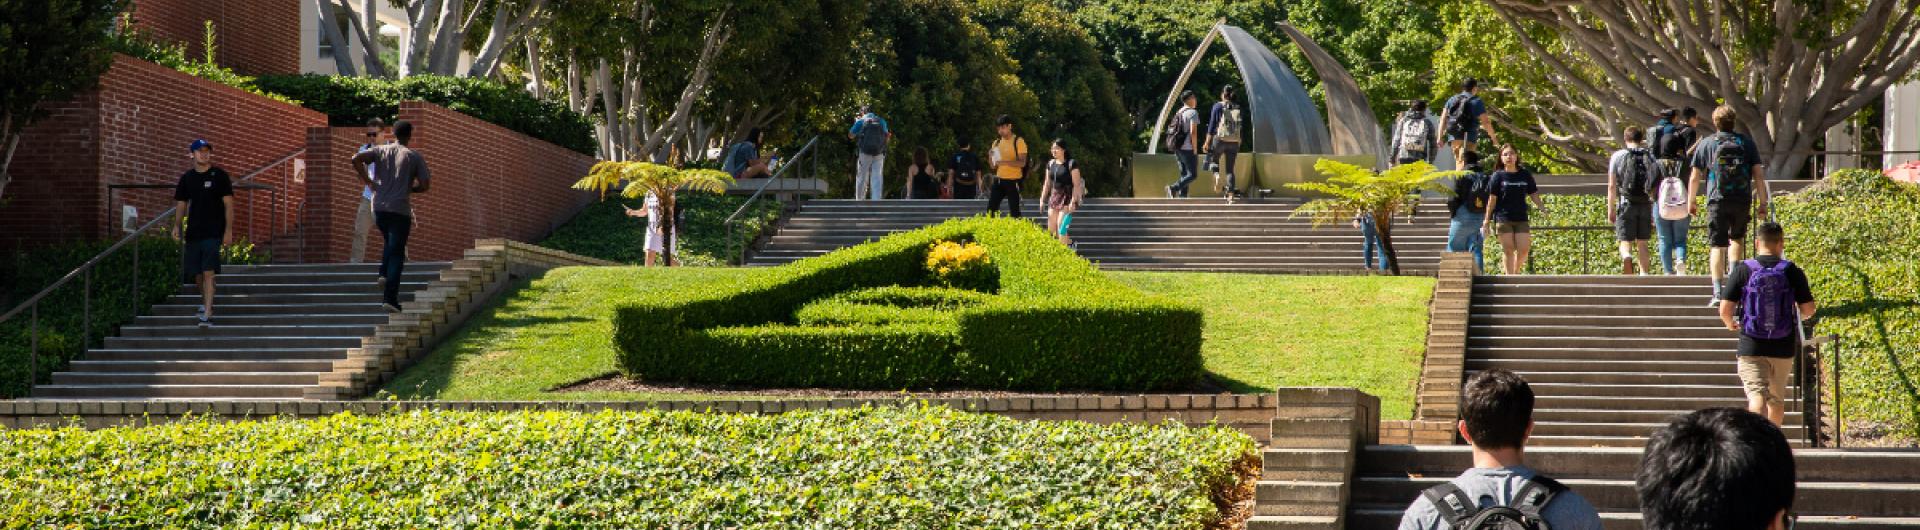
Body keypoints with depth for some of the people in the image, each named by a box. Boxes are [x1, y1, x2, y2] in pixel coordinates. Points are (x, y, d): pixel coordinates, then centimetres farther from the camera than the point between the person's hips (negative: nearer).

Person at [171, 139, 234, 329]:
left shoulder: (219, 175, -2)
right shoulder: (187, 178, 9)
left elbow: (228, 204, -3)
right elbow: (181, 204, 13)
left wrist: (228, 230, -10)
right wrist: (176, 225, -3)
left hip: (213, 232, -5)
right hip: (193, 232, 5)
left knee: (208, 272, -14)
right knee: (197, 273, 12)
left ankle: (207, 314, -17)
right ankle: (205, 304, 36)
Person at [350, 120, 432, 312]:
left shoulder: (380, 150, 6)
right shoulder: (415, 157, -1)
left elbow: (356, 159, -9)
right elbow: (425, 185, -7)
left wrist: (366, 179, 4)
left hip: (379, 207, 4)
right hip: (400, 210, -4)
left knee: (389, 244, 28)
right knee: (397, 253, -1)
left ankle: (383, 275, 7)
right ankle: (390, 298, -8)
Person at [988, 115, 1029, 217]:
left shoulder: (1018, 141, -5)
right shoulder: (997, 143, 13)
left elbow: (1022, 163, -15)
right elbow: (993, 167, 15)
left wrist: (1005, 162, -27)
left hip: (1013, 181, -6)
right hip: (999, 180, 6)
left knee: (1014, 212, -6)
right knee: (990, 210, 1)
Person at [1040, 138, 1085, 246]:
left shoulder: (1071, 164, -10)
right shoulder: (1051, 164, 9)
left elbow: (1076, 184, -13)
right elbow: (1047, 183, 17)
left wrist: (1073, 201, -19)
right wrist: (1042, 199, 14)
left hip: (1067, 197, -7)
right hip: (1054, 197, 7)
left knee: (1061, 227, -15)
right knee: (1051, 229, 5)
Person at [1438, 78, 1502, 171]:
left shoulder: (1452, 100, 13)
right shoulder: (1477, 101, -3)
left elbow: (1443, 118, 10)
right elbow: (1485, 122, -7)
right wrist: (1494, 138, 2)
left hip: (1453, 137, 5)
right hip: (1468, 137, -5)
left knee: (1458, 162, 17)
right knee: (1463, 163, -9)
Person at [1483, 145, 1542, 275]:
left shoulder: (1525, 175, 7)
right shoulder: (1498, 176, 0)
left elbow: (1533, 195, 11)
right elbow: (1492, 199, -1)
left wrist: (1544, 209, -2)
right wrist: (1487, 219, -2)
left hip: (1521, 219, 2)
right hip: (1503, 218, -2)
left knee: (1524, 249, -4)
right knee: (1508, 250, -3)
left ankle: (1516, 271, 18)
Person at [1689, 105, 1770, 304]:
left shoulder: (1706, 144, 4)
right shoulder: (1746, 143, 5)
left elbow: (1695, 177, 5)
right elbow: (1758, 175, 1)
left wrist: (1690, 201, 17)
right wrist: (1762, 203, 6)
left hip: (1717, 201, -1)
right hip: (1742, 200, 1)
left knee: (1717, 246, -2)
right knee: (1737, 238, 25)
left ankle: (1718, 292, -12)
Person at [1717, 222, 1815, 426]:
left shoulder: (1743, 271, -5)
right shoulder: (1792, 272, -3)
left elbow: (1725, 310, -7)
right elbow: (1808, 310, -2)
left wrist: (1730, 324, 16)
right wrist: (1798, 317, 23)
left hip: (1751, 346, -2)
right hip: (1783, 347, 2)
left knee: (1757, 395, -10)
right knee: (1777, 398, 18)